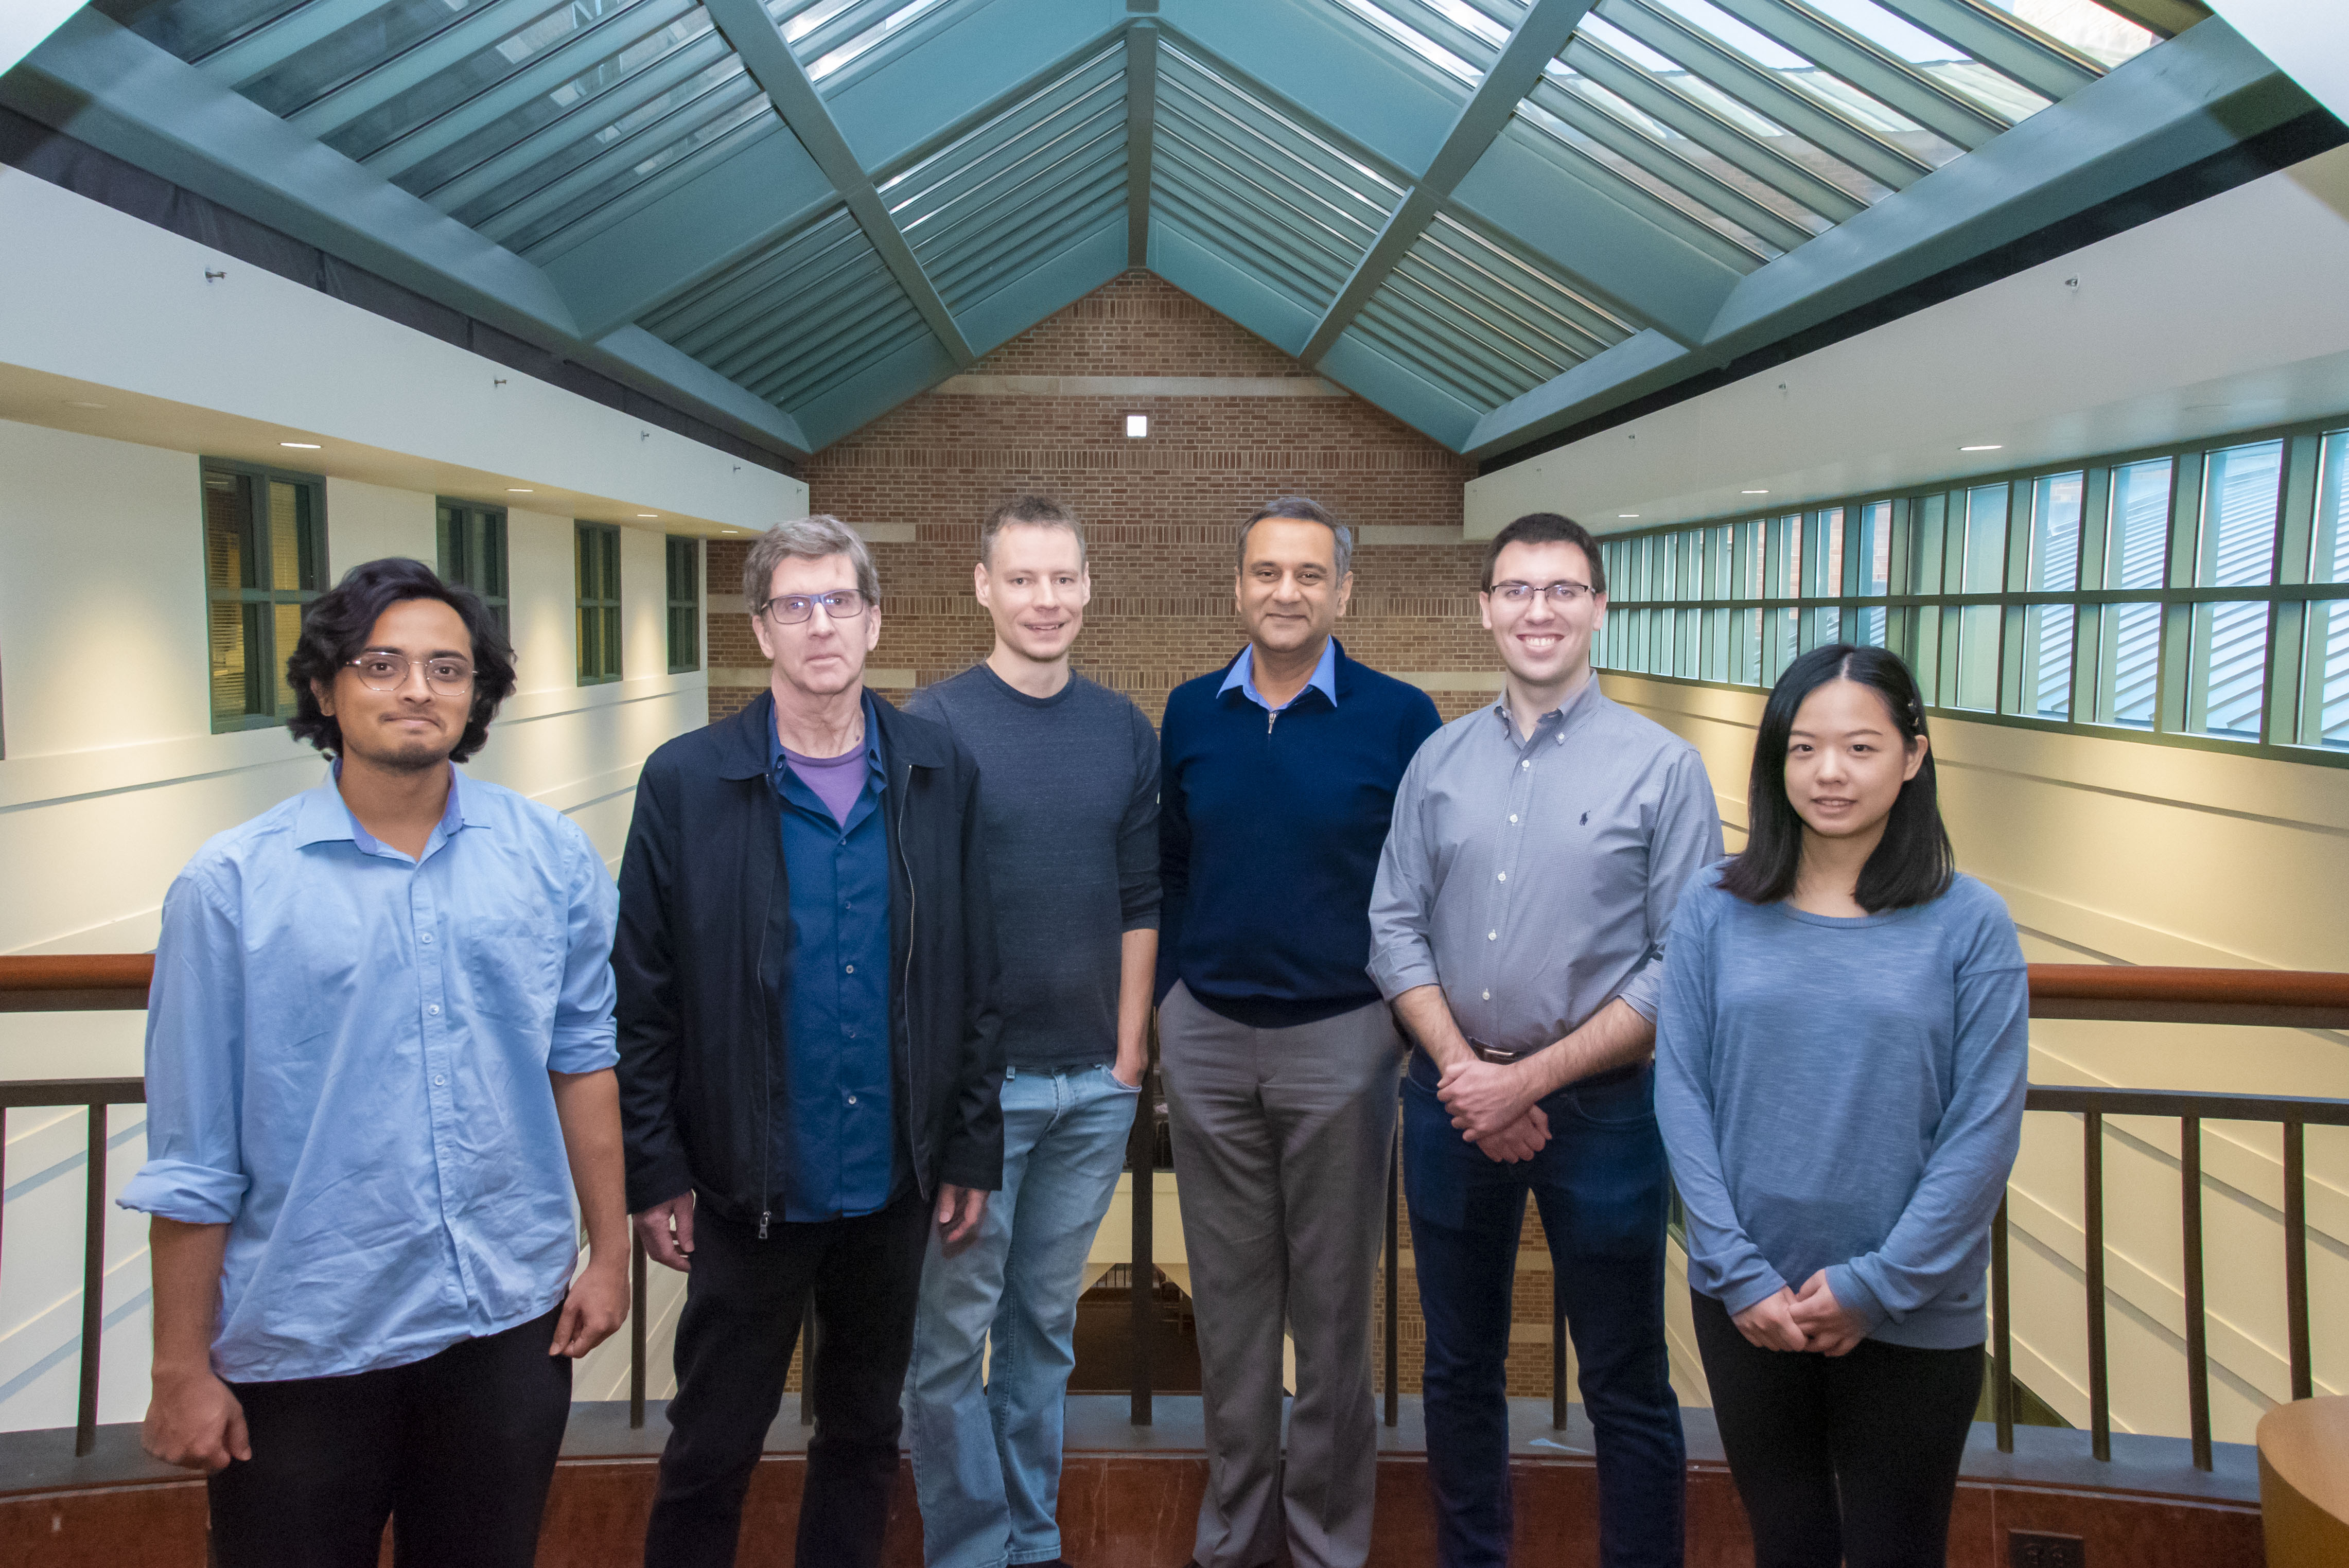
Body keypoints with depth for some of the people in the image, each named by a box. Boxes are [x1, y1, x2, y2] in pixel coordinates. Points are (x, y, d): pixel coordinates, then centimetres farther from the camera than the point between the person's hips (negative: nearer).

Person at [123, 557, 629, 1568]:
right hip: (303, 1340, -2)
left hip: (511, 1320, 2)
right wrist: (181, 1369, -2)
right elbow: (193, 1160, -5)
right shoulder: (231, 886, -8)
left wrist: (608, 1251, 5)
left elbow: (582, 1056, 5)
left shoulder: (551, 857, -2)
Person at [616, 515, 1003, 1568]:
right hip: (751, 1188, -2)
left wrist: (972, 1151, 1)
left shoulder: (941, 775, -1)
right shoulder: (685, 782, -8)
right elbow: (643, 1000, -6)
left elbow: (973, 982, 2)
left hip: (895, 1186, 3)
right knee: (712, 1445, 12)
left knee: (865, 1431, 19)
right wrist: (655, 1175, -6)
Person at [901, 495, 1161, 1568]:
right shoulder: (931, 726, -7)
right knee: (954, 1330, 7)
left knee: (1046, 1322, 16)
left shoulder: (1126, 732, 5)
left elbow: (1139, 907, 7)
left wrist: (1130, 1055, 3)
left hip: (1096, 1082, 4)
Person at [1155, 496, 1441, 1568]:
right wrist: (1169, 1001, 8)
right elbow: (1167, 871, 12)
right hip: (1207, 1036, 3)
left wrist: (1409, 1020, -4)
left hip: (1341, 1037, -3)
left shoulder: (1398, 718, -6)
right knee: (1228, 1290, 13)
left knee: (1332, 1297, 9)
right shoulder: (1190, 714, 4)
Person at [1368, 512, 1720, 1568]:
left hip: (1600, 1109, -3)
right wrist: (1461, 1070, -11)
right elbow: (1396, 929, 2)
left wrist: (1530, 1079, -14)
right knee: (1459, 1370, 17)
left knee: (1625, 1387, 9)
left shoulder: (1663, 767, -7)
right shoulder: (1440, 761, 3)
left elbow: (1683, 967, -12)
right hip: (1452, 1102, 4)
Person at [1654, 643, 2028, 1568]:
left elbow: (1984, 1135, -8)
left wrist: (1873, 1286, -10)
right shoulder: (1715, 910, -3)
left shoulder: (1969, 924, -7)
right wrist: (1739, 1274, -9)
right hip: (1746, 1305, 2)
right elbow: (1681, 1097, -4)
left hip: (1912, 1320, -1)